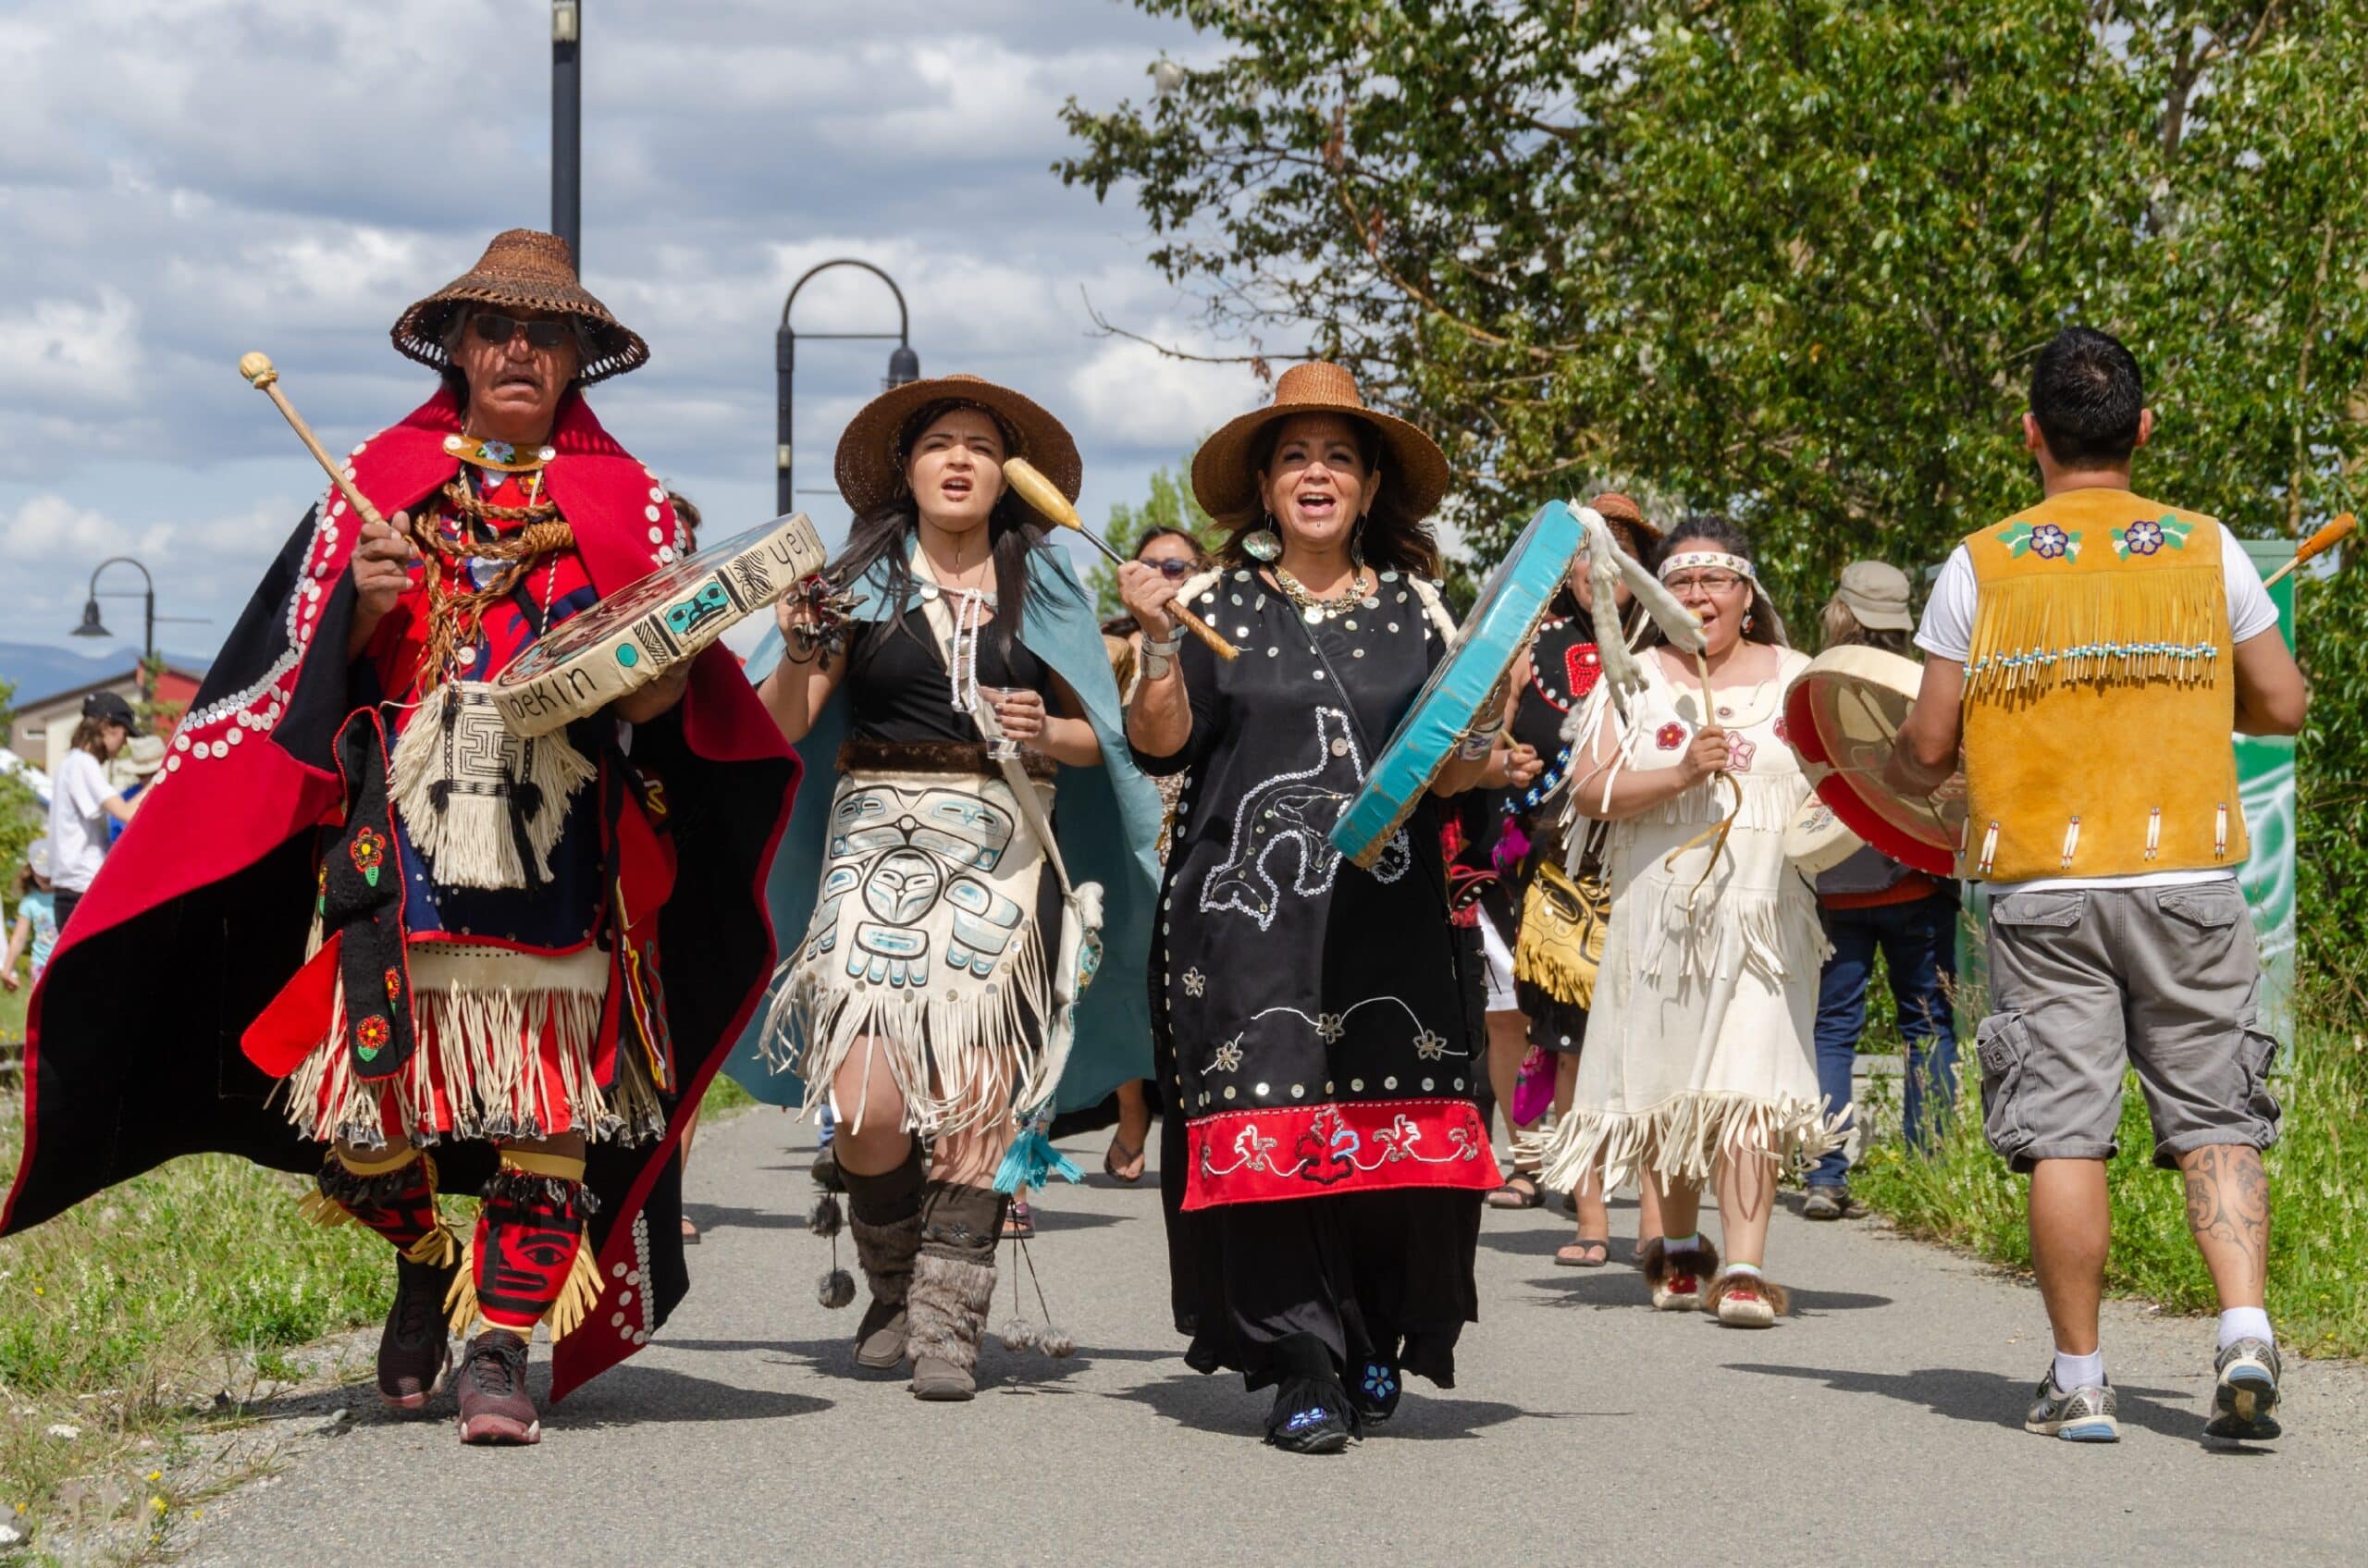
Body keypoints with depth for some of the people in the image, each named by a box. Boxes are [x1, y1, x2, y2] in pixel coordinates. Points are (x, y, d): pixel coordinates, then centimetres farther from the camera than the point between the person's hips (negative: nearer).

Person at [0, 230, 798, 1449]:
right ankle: (425, 1263, 24)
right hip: (397, 834, 0)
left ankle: (502, 1345, -4)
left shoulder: (623, 502, 15)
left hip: (558, 840, 0)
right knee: (365, 1079, -6)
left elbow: (680, 677, 13)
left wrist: (667, 686, -10)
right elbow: (304, 663, 12)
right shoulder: (382, 480, 15)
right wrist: (359, 607, -9)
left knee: (547, 1098, -9)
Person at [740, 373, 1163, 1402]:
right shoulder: (861, 579, 9)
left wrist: (1045, 735, -6)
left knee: (977, 1094, -12)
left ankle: (948, 1324, -7)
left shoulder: (1042, 589, 12)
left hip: (1005, 852, 0)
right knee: (867, 1102, -12)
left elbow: (1098, 736, 15)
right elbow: (782, 729, 4)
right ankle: (891, 1286, 13)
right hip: (879, 842, 0)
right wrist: (800, 655, -15)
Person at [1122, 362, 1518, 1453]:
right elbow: (1161, 746, -1)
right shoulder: (1222, 604, 9)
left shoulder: (1412, 609, 15)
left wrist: (1481, 744, -6)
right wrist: (1159, 643, -13)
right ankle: (1303, 1370, -11)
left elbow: (1444, 775, 14)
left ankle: (1376, 1349, 8)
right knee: (1270, 1130, -12)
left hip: (1386, 913, 2)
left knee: (1403, 1131, -8)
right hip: (1249, 912, -2)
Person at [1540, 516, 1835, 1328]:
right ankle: (1679, 1247, 27)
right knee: (1668, 1080, 7)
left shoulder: (1796, 679, 11)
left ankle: (1745, 1269, -20)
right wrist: (1678, 775, -16)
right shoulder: (1632, 682, 8)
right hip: (1658, 911, 2)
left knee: (1744, 1083, -15)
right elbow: (1587, 789, -2)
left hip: (1762, 912, -1)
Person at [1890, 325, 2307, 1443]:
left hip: (2043, 894, -1)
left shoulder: (1980, 566, 0)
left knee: (2063, 1135, 2)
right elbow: (2282, 705, 9)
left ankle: (2079, 1381, 5)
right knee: (2216, 1119, 5)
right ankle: (2244, 1332, -12)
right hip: (2187, 878, 1)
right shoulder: (2206, 550, 3)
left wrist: (1902, 773, 24)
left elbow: (1927, 747, 2)